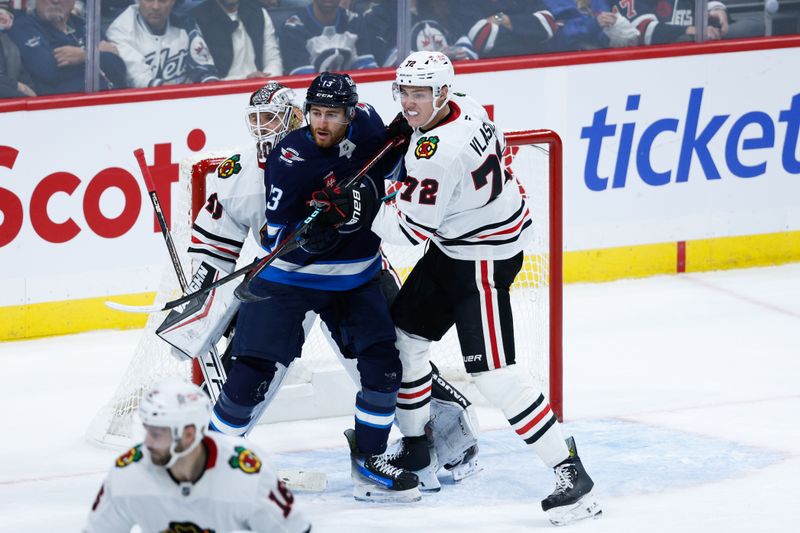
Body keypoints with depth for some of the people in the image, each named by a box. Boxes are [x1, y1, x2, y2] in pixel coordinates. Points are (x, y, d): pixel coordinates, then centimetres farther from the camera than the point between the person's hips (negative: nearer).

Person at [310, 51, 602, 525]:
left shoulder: (438, 152, -28)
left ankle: (570, 473, -14)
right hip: (454, 247, 11)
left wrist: (359, 210, -17)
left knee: (493, 371, -16)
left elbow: (413, 228, -23)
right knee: (403, 333, 17)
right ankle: (414, 448, 32)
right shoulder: (465, 107, -1)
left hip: (484, 260, -11)